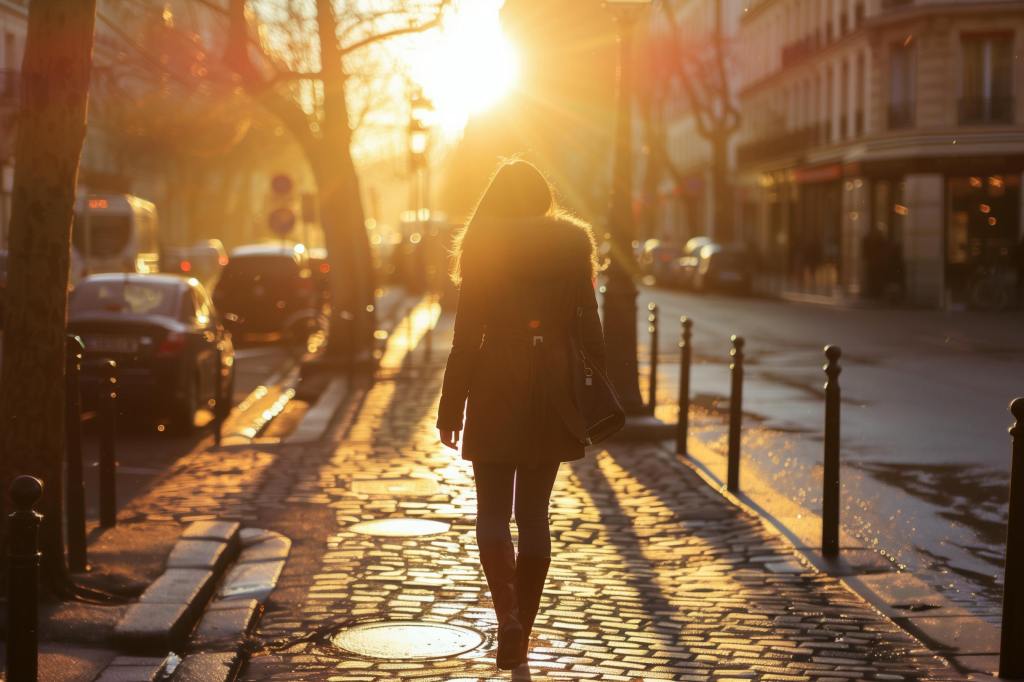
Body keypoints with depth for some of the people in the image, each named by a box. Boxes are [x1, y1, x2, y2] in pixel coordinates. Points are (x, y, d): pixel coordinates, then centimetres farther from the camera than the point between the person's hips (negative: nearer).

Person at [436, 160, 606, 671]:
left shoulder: (481, 247, -3)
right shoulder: (572, 243, 3)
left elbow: (466, 334, -5)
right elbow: (587, 327, 2)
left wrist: (450, 406, -1)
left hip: (496, 388, -2)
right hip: (552, 392, 2)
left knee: (492, 512, 7)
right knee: (533, 513, 10)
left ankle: (507, 615, -14)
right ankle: (522, 632, 14)